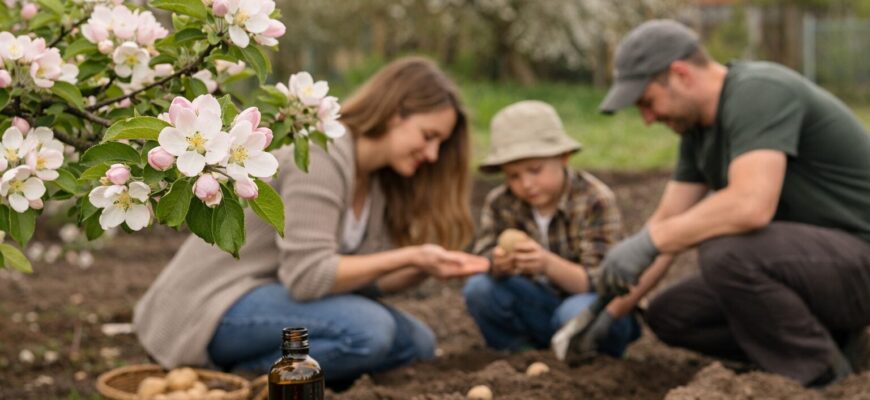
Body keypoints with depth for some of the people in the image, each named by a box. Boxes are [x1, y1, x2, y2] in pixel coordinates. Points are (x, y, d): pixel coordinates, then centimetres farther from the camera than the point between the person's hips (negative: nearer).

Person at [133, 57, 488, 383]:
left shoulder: (377, 178, 7)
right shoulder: (320, 159, -21)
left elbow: (362, 276, 4)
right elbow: (308, 276, -28)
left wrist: (423, 268, -13)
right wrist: (408, 257, -25)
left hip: (274, 295, 10)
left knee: (415, 342, 5)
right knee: (367, 329, -29)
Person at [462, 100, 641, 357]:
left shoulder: (595, 201, -18)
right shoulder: (500, 204, -5)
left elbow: (596, 283, -25)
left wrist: (548, 264, -45)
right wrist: (497, 265, -39)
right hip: (540, 310, 4)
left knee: (577, 311, -37)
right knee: (479, 288, -20)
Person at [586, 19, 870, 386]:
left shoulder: (758, 93, -22)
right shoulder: (699, 128, 8)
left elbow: (751, 205, -36)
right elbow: (668, 221, 12)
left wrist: (646, 244, -26)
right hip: (806, 263, 9)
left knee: (725, 253, -33)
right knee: (668, 315, 7)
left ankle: (824, 376, -12)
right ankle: (825, 340, 10)